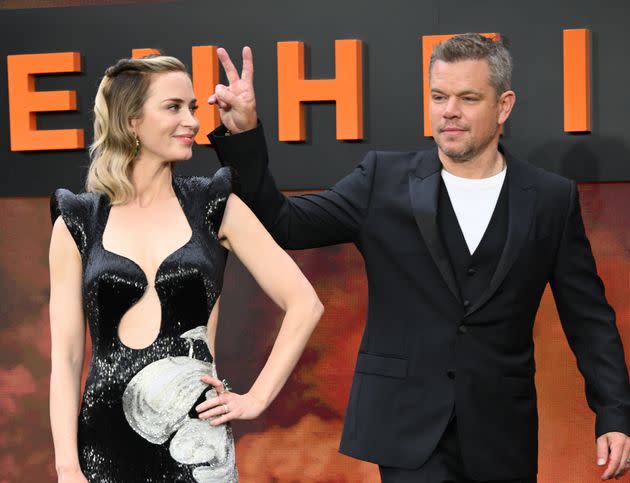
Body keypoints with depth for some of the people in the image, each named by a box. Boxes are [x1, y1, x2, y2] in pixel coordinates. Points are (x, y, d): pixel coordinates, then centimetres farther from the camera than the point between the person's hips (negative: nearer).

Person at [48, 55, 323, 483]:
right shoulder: (78, 223, 2)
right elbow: (66, 358, 1)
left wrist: (256, 399, -2)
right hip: (105, 443, 0)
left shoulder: (215, 207, 2)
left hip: (194, 440, 0)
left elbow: (305, 304, 3)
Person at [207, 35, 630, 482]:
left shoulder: (552, 199, 2)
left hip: (501, 438, 1)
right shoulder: (385, 181, 1)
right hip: (411, 428, -1)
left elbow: (589, 319, 4)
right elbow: (282, 224, -2)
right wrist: (244, 134, -14)